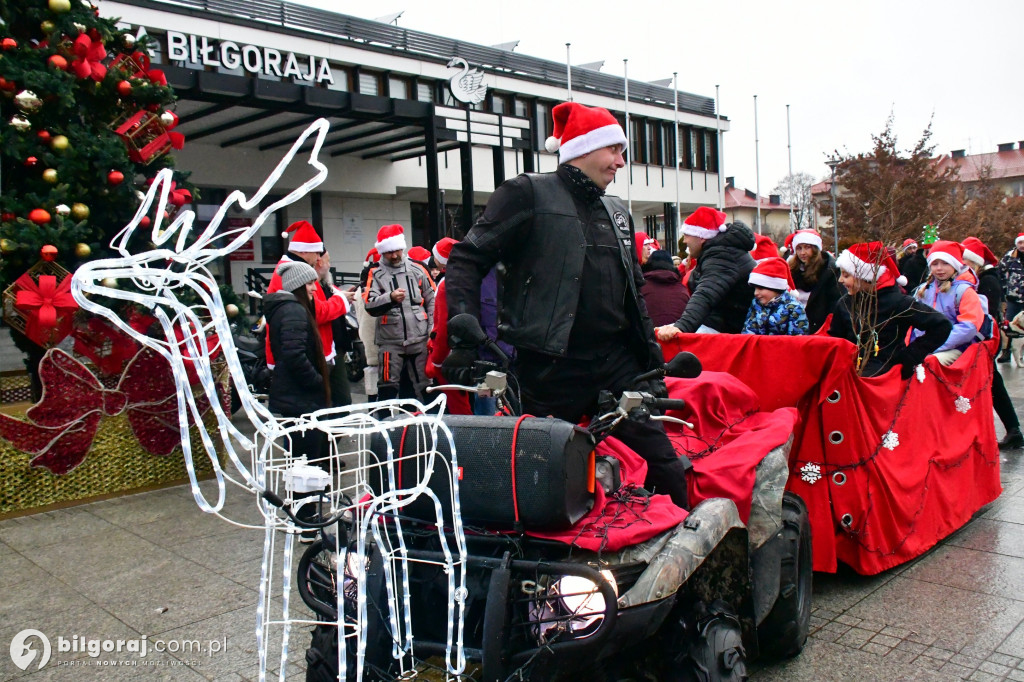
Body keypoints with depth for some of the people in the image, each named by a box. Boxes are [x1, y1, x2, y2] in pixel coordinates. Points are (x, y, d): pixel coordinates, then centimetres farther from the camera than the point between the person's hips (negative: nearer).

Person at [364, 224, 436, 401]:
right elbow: (370, 306, -9)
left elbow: (432, 300, 8)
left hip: (419, 339, 2)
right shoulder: (376, 273, 2)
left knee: (423, 386, 10)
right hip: (390, 342, -2)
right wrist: (390, 298, -28)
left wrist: (432, 332, 1)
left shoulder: (417, 269, 7)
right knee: (388, 388, 0)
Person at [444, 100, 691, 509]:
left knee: (665, 468, 5)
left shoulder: (616, 212, 19)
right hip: (552, 367, -6)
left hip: (617, 364, 6)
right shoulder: (530, 194, -2)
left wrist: (651, 354, 18)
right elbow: (467, 260, -6)